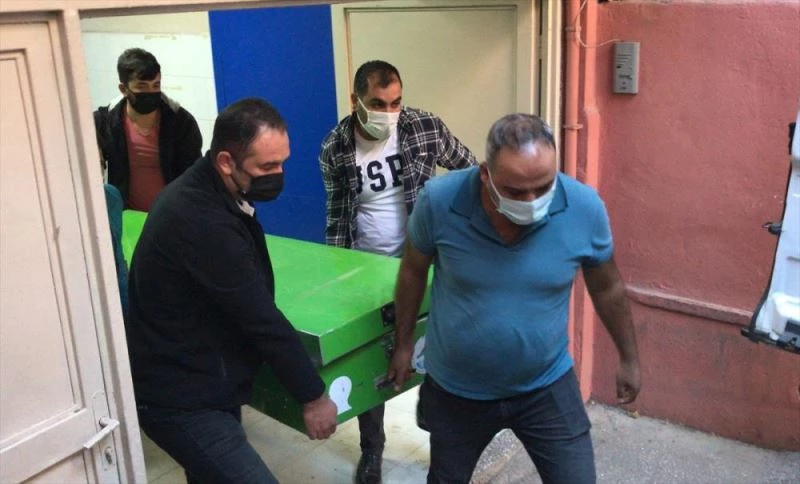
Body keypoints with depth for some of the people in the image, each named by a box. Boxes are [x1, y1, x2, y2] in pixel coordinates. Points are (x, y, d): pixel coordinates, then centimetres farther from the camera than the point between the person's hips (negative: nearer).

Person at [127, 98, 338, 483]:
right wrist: (312, 395, -14)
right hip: (180, 401, -10)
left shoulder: (206, 193, 3)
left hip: (202, 385, 10)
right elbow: (260, 318, -23)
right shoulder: (200, 221, -28)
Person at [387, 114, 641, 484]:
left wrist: (628, 359, 9)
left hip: (547, 387, 0)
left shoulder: (585, 207, -21)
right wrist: (403, 344, 6)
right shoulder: (439, 201, -24)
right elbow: (413, 271, -4)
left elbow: (607, 288, -2)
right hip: (456, 389, 1)